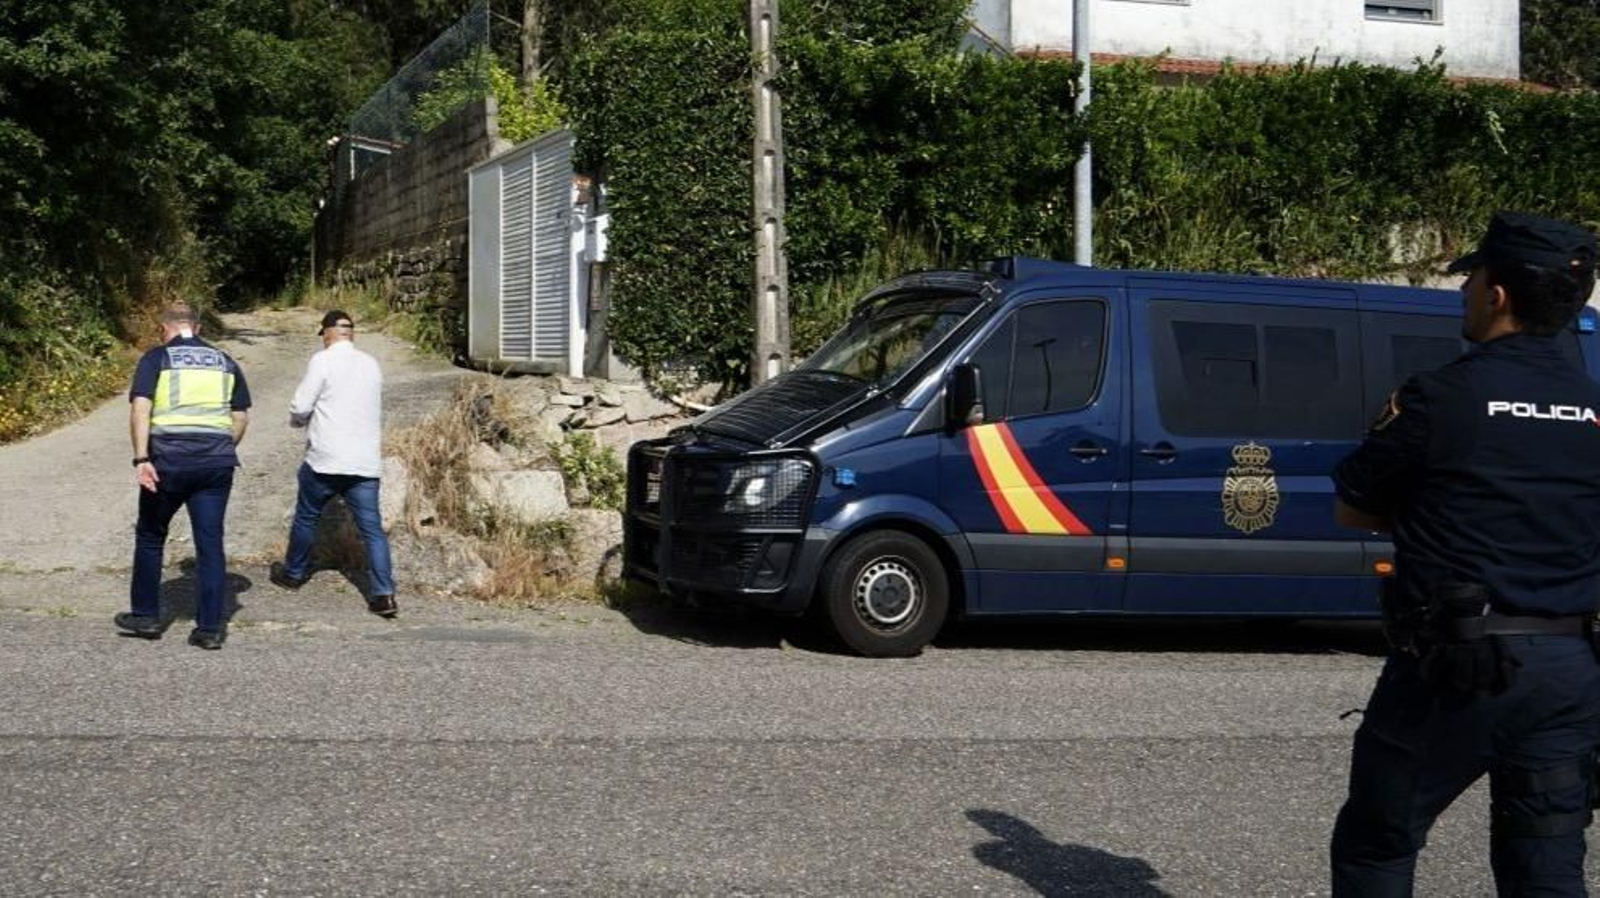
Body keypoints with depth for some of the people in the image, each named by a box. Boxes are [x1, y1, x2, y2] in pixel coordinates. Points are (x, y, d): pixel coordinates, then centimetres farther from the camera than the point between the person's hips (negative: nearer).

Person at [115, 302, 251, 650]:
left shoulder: (156, 358, 2)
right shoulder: (225, 362, 13)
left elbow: (140, 408, -11)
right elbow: (241, 418, 12)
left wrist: (141, 459, -14)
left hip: (168, 461, -2)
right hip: (215, 464, 3)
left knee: (150, 537, 16)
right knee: (210, 544, 5)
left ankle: (146, 616, 24)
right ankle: (210, 628, 3)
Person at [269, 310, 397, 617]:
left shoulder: (323, 361, -7)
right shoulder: (371, 365, 10)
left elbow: (299, 408, -9)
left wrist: (297, 420, 13)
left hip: (326, 459, -4)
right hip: (366, 462, 4)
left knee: (306, 517, 17)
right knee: (372, 527, 0)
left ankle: (293, 573, 34)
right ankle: (384, 594, -11)